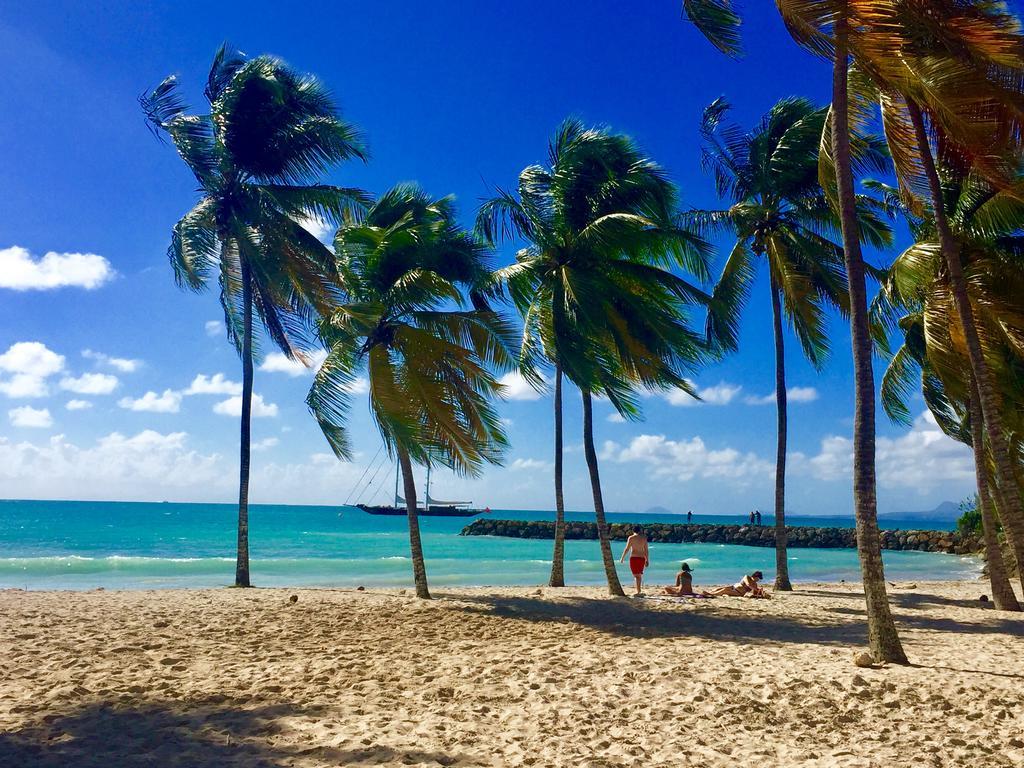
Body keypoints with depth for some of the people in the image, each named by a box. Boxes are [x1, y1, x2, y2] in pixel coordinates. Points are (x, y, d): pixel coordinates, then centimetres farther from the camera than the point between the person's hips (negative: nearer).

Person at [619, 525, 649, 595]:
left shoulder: (631, 538, -4)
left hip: (634, 558, -4)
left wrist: (622, 558, 3)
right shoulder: (644, 538, 6)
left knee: (636, 575, -3)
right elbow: (646, 550, 6)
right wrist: (647, 560, 12)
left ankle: (638, 591, -13)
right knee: (639, 574, 17)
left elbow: (627, 549, -6)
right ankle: (639, 591, 20)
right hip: (642, 558, 4)